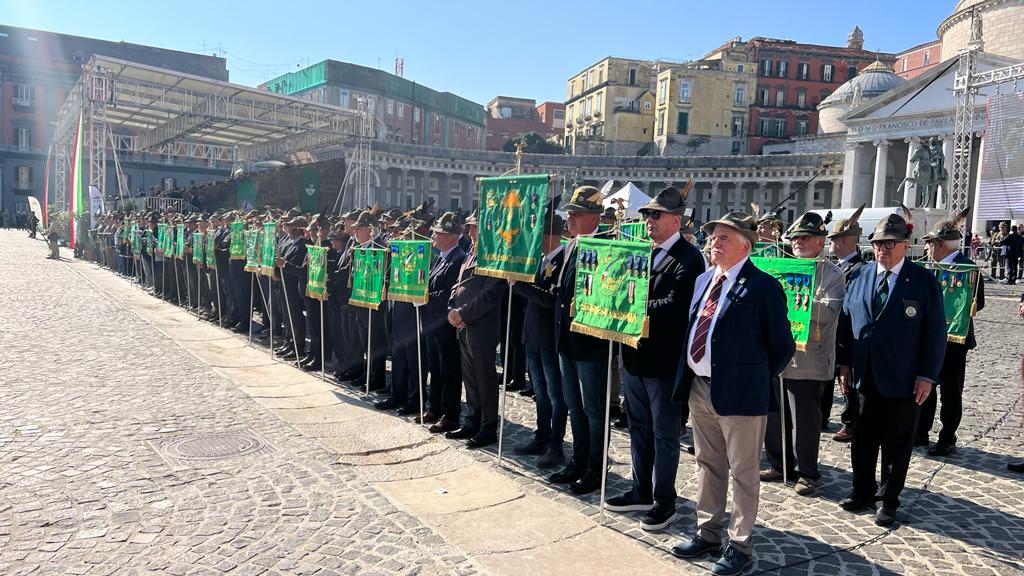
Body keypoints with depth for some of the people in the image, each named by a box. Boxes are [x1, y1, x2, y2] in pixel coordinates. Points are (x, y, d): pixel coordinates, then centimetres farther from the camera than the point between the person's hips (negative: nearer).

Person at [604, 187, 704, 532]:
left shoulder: (689, 257, -11)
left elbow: (676, 304, -23)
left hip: (664, 359, -7)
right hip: (635, 354, 8)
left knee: (664, 433, 5)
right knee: (639, 428, 17)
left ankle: (664, 502, 18)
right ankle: (641, 492, 31)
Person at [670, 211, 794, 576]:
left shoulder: (762, 286, -13)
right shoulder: (703, 280, 11)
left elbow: (782, 345, -9)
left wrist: (758, 380, -4)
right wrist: (688, 375, 10)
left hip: (738, 391, -7)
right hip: (698, 388, 8)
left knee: (742, 472, 7)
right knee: (708, 465, 19)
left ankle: (740, 546, 20)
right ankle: (708, 533, 34)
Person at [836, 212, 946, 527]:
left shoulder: (924, 281, -5)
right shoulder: (860, 276, 6)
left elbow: (936, 332, -6)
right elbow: (847, 320, 9)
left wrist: (927, 375, -11)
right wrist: (845, 362, 5)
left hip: (903, 381, -3)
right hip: (866, 376, 4)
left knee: (896, 443, 9)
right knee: (863, 439, 14)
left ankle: (888, 500, 23)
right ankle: (863, 490, 30)